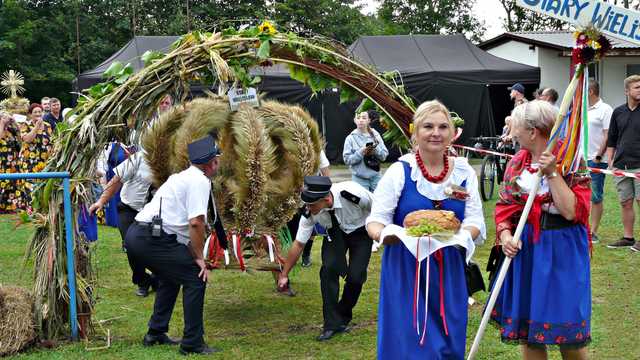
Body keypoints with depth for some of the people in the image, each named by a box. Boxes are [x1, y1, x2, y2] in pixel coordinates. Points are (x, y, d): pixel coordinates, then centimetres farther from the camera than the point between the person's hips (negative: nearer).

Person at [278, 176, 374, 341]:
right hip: (335, 233, 2)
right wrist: (284, 275, -9)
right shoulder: (310, 213, -27)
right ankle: (332, 324, -8)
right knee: (329, 268, -20)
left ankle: (343, 318, 12)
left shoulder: (352, 193, -39)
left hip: (360, 232, -2)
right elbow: (298, 244, -14)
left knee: (355, 277, -14)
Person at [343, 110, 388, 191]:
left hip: (375, 176, 3)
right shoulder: (351, 138, -4)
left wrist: (376, 150, -16)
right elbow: (347, 159, -7)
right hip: (359, 178, -2)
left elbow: (384, 155, 3)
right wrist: (360, 152, -19)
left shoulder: (375, 135, 2)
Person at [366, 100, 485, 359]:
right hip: (405, 269, -3)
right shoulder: (399, 171, -5)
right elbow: (376, 220, -5)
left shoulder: (463, 172, 4)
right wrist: (383, 234, -27)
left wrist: (463, 235, -18)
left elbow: (475, 220, 4)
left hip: (448, 271, 3)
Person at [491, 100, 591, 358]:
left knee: (569, 336, 2)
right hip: (523, 250, 5)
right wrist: (505, 234, -11)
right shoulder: (517, 163, 6)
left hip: (561, 254, -4)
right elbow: (505, 206, 6)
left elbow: (572, 211, -19)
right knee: (527, 330, 10)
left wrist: (552, 172, -21)